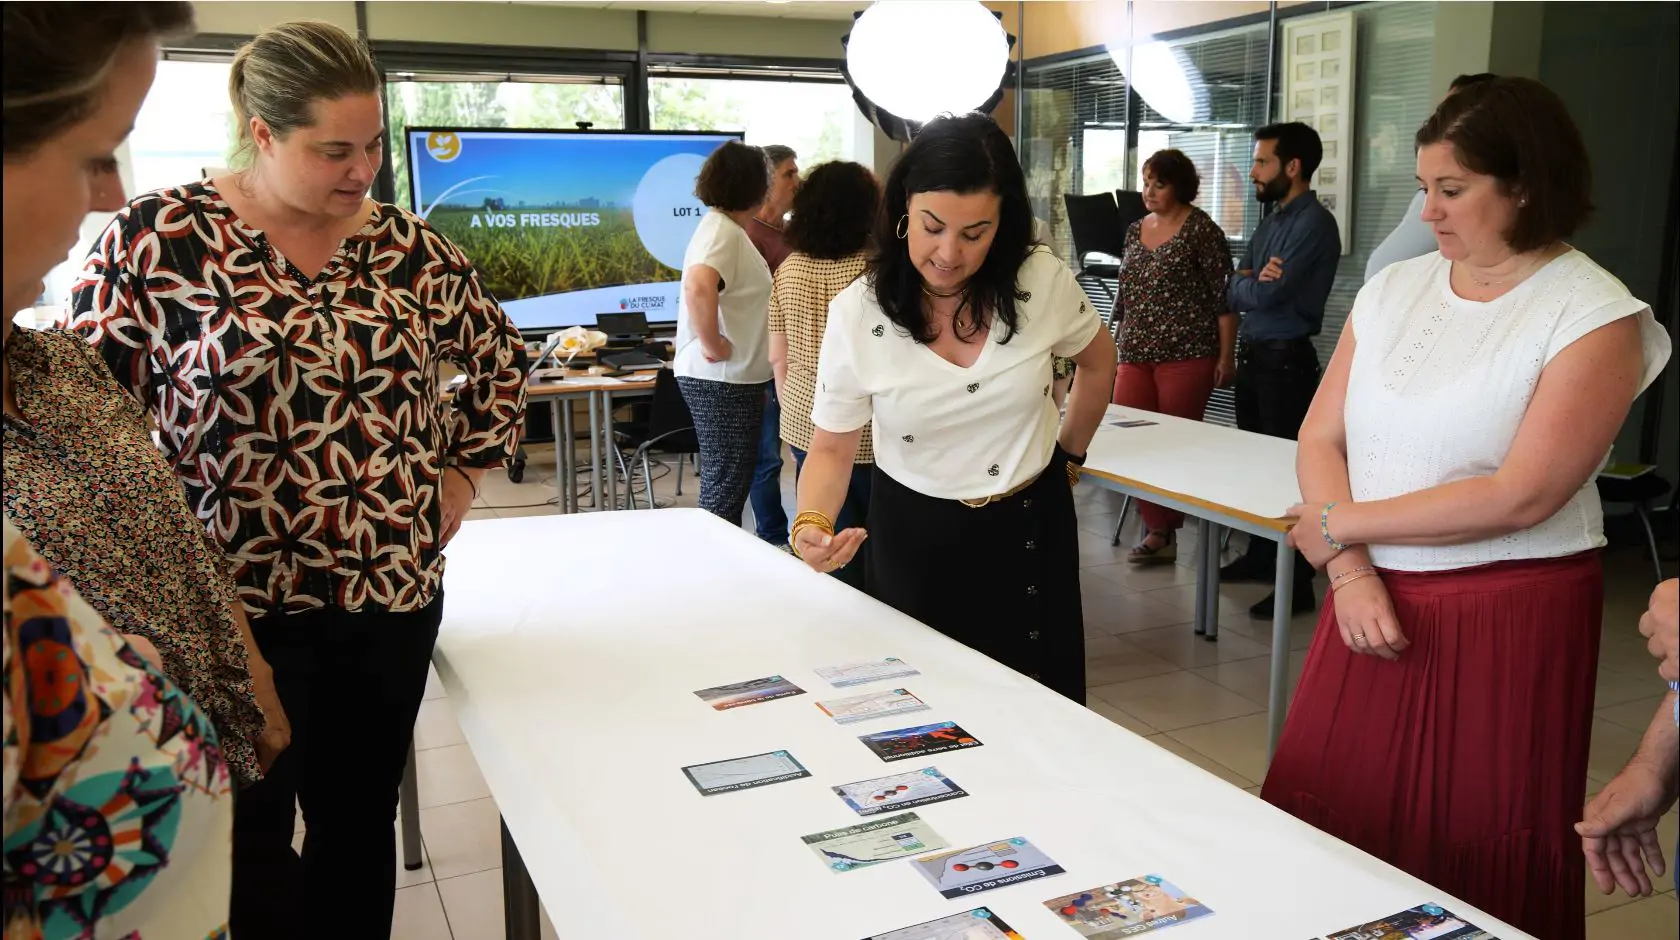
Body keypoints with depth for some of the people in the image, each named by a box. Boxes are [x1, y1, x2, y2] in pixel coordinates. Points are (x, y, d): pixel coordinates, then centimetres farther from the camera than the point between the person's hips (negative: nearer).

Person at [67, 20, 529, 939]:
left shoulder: (405, 245, 3)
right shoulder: (156, 236, -7)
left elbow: (498, 355, 16)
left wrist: (463, 472, 9)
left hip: (392, 589, 3)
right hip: (231, 598, -3)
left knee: (360, 817, 16)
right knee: (249, 832, 10)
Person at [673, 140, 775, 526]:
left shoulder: (726, 228, 14)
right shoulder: (723, 231, -17)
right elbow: (698, 286, -36)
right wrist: (712, 344, -26)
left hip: (731, 377, 10)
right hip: (722, 378, -10)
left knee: (726, 483, 17)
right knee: (726, 487, -2)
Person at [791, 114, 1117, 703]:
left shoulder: (1042, 281, -13)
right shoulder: (856, 313, -16)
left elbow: (1097, 362, 8)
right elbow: (832, 449, -10)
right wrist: (811, 526, -27)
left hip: (1031, 524, 1)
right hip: (915, 535, -1)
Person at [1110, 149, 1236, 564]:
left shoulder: (1201, 229, -5)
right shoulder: (1135, 230, 14)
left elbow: (1224, 296, -7)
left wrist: (1226, 356, -11)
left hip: (1187, 354, -6)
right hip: (1136, 355, 6)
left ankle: (1166, 530, 11)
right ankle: (1157, 530, 8)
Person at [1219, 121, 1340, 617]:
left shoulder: (1315, 224, -13)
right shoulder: (1271, 221, 15)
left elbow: (1267, 295, -20)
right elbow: (1233, 291, 8)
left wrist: (1250, 284, 0)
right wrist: (1255, 281, -13)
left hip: (1285, 358, -9)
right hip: (1251, 353, 9)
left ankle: (1298, 584, -1)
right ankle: (1260, 556, 28)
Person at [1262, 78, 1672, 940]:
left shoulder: (1595, 317, -8)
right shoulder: (1392, 288, 7)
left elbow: (1521, 496, -16)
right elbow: (1320, 439, 4)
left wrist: (1340, 525, -10)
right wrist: (1350, 572, -10)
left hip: (1506, 614, -4)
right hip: (1374, 600, 4)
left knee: (1475, 857, 8)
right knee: (1330, 832, 7)